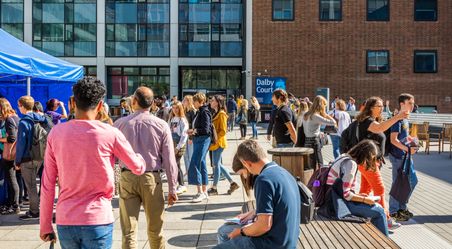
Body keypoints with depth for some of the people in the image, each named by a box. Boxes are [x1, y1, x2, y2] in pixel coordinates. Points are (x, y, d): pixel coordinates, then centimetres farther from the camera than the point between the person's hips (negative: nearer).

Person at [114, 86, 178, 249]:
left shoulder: (120, 123, -4)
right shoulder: (161, 125, -6)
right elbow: (169, 160, -5)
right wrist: (172, 188, 1)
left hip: (127, 177, 0)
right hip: (151, 178, 0)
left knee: (128, 230, 5)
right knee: (155, 230, 16)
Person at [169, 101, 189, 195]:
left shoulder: (182, 120, -7)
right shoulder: (171, 119, 13)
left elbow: (184, 134, -11)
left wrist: (178, 147, -15)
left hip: (180, 145, -6)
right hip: (172, 144, 6)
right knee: (177, 165, 8)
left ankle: (181, 186, 0)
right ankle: (182, 186, 17)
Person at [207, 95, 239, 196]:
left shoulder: (221, 114, -13)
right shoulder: (216, 113, 16)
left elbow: (223, 131, -17)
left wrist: (215, 139, -19)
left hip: (218, 143, -9)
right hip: (215, 143, 9)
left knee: (216, 164, -2)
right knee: (217, 164, 12)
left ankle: (214, 188, 7)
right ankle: (232, 183, 19)